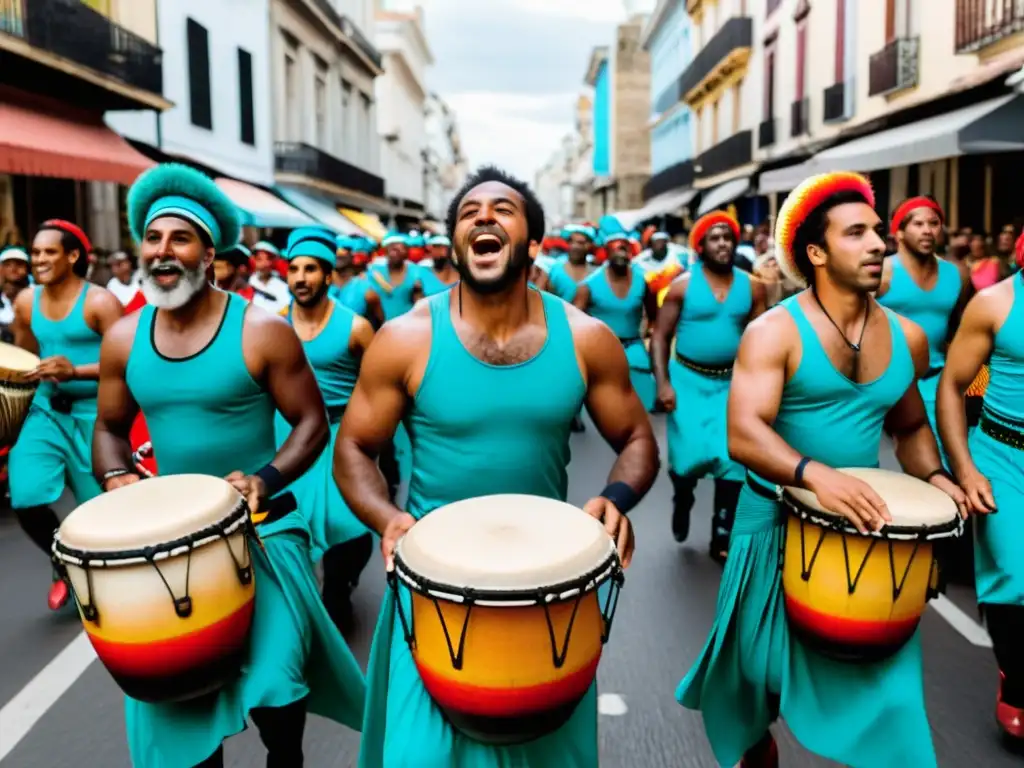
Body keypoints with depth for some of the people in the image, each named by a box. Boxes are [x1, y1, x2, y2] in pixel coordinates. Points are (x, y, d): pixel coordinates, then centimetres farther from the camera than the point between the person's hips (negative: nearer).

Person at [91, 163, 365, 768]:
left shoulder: (262, 331, -12)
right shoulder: (123, 339, 1)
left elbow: (313, 422, -8)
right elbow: (111, 428, 13)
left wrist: (265, 479, -22)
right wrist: (117, 477, -7)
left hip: (261, 525, -4)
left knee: (273, 683, -4)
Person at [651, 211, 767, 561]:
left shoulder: (752, 287, 2)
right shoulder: (682, 284, -5)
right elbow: (660, 336, -4)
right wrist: (663, 383, -12)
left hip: (733, 382, 2)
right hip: (688, 378, -2)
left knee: (732, 459, -2)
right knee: (691, 454, -6)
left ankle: (722, 537, 15)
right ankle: (682, 500, 30)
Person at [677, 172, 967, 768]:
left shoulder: (908, 338, 3)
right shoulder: (775, 332, -15)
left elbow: (911, 427, 17)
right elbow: (744, 432, -26)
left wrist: (933, 476, -2)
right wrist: (813, 473, -41)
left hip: (868, 522, 4)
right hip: (776, 518, -3)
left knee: (884, 670, 2)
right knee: (760, 659, 15)